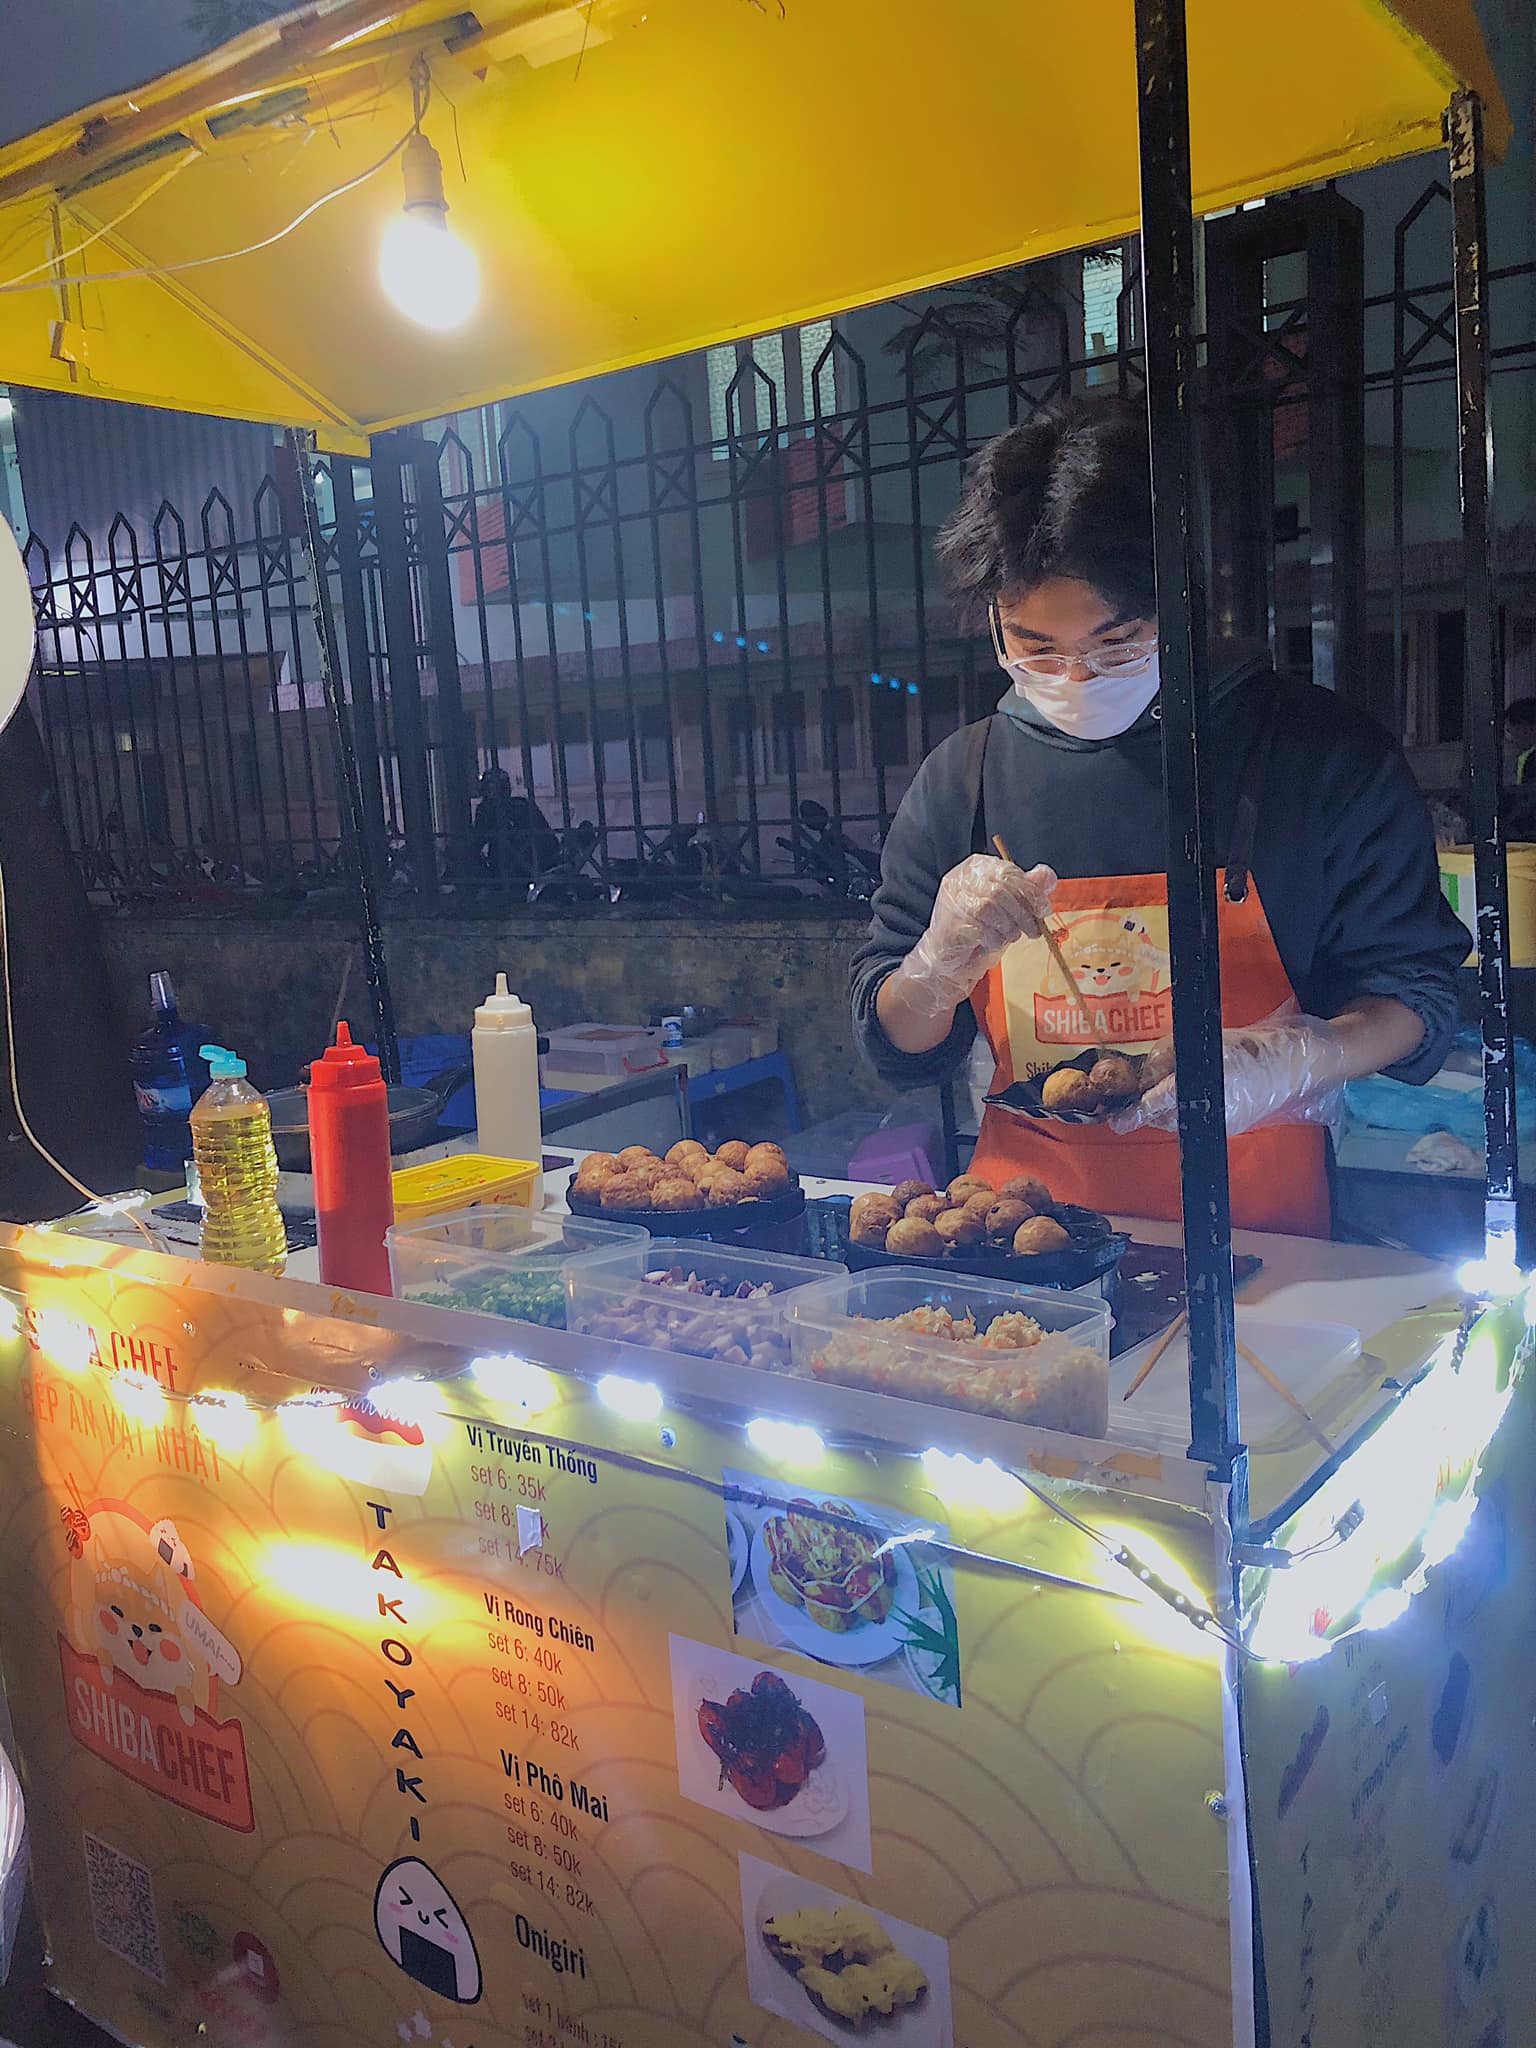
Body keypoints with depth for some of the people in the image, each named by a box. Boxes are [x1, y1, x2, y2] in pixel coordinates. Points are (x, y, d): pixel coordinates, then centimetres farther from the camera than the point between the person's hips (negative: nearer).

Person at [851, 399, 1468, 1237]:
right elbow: (897, 1049, 7)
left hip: (1257, 1222, -1)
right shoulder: (959, 778, 2)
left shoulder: (1325, 754, -3)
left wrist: (1290, 1063, -18)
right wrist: (940, 965, -14)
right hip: (1026, 1217, 2)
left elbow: (1415, 989, 1)